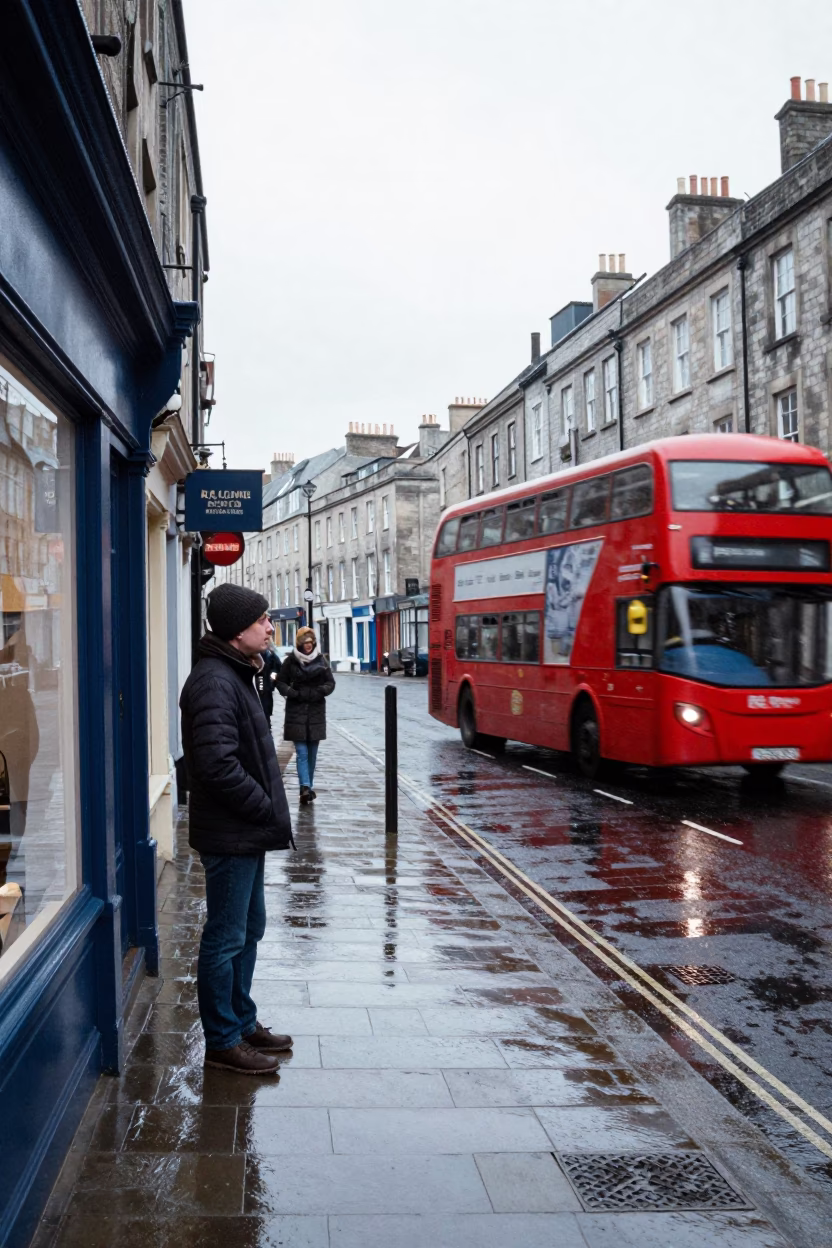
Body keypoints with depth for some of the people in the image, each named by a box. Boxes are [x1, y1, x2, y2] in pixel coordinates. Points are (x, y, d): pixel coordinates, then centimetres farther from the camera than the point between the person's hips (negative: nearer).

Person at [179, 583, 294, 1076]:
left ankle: (242, 1023, 32)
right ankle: (222, 1042, 13)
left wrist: (270, 812, 10)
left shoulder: (237, 675, 13)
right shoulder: (215, 683, -20)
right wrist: (268, 810, -17)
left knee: (249, 930, 19)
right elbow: (218, 765, -27)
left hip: (248, 833, 10)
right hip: (230, 835, -10)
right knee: (226, 939, 1)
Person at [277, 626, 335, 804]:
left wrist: (320, 691, -12)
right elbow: (281, 683, 2)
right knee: (301, 752, -8)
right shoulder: (290, 661, -3)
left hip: (317, 711, 3)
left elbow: (330, 682, 7)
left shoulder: (321, 660, 3)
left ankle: (309, 786, 20)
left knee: (312, 752, 9)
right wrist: (295, 693, -14)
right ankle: (305, 787, -17)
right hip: (296, 711, -3)